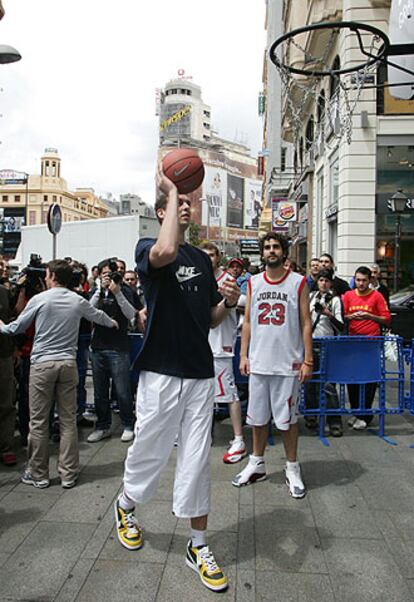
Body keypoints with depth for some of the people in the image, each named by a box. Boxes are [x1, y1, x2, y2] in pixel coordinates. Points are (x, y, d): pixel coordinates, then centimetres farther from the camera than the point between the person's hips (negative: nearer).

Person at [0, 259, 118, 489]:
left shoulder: (39, 299, -4)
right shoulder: (78, 301, 4)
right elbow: (98, 315, 23)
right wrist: (112, 323, 45)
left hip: (42, 363, -3)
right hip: (68, 363, 3)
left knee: (38, 421, 7)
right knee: (68, 420, 8)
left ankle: (38, 474, 17)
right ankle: (68, 474, 15)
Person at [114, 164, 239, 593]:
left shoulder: (202, 259, 13)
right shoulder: (147, 248, -4)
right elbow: (165, 253, -31)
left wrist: (228, 302, -5)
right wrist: (170, 190, -21)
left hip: (200, 373, 5)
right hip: (161, 372, -4)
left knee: (197, 460, 9)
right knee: (149, 451, 11)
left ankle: (198, 546, 24)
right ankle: (125, 506, 43)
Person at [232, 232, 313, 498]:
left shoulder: (299, 282, -2)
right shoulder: (253, 283, 7)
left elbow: (306, 324, -3)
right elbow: (247, 321, 10)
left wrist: (308, 361, -8)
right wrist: (243, 355, 5)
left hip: (288, 363, -3)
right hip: (258, 362, 3)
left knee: (288, 418, 7)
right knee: (258, 417, 14)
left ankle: (293, 469, 24)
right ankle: (257, 464, 31)